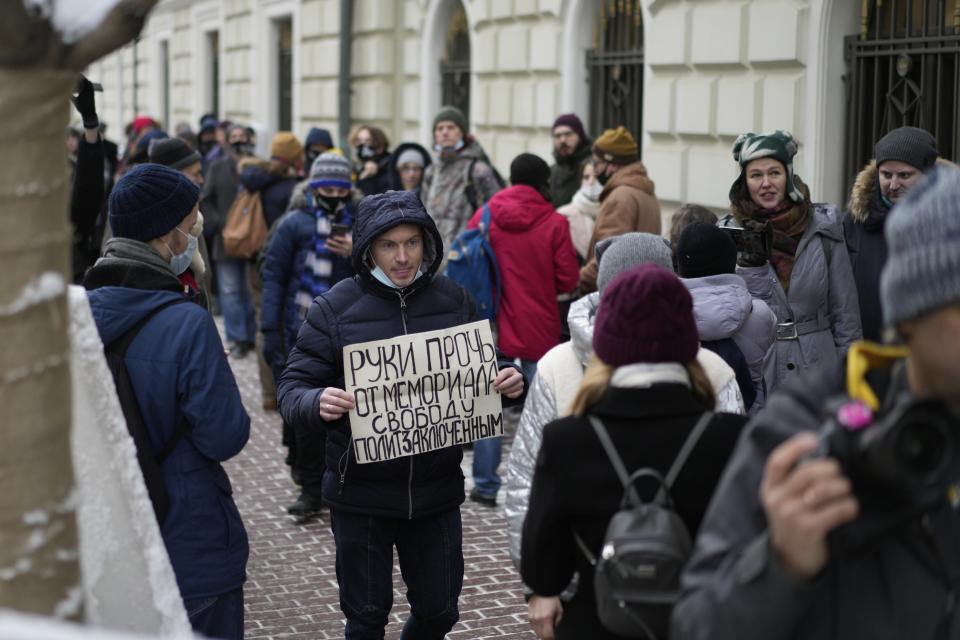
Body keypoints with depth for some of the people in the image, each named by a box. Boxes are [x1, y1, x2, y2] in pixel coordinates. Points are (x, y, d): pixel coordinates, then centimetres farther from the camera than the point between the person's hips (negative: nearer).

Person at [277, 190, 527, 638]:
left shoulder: (452, 301, 1)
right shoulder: (335, 307, -8)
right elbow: (293, 389, -7)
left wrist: (508, 386, -11)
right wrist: (317, 404, -30)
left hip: (436, 492, 2)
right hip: (361, 495, -2)